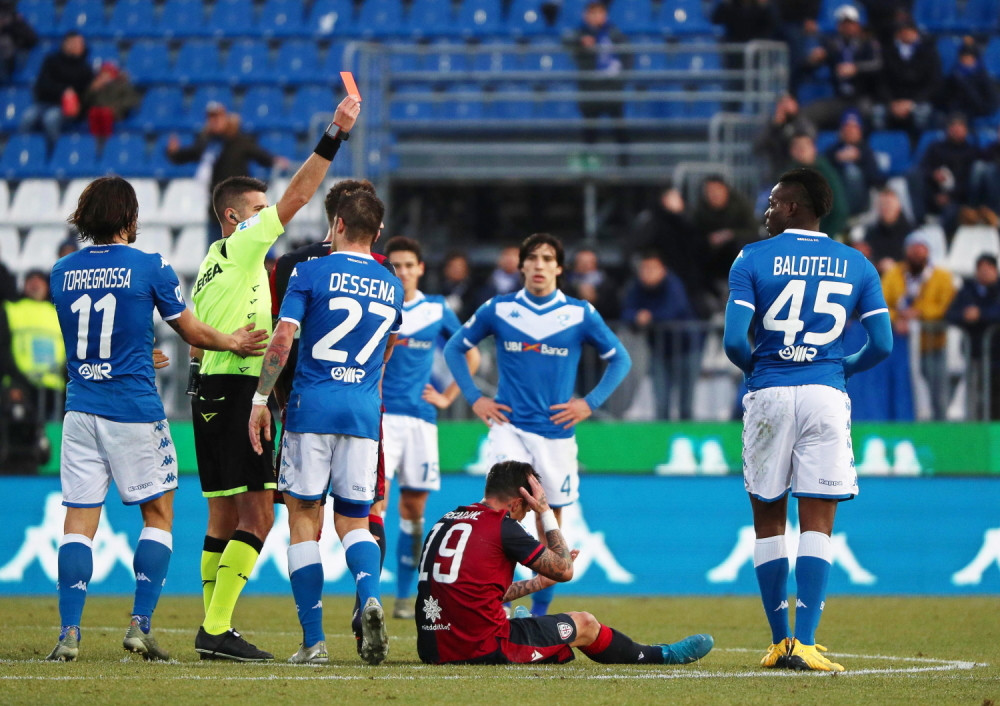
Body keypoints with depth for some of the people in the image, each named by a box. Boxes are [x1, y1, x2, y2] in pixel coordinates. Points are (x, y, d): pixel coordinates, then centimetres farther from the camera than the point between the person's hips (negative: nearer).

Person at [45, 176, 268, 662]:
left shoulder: (63, 272, 6)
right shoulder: (149, 267, -7)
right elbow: (192, 332, 2)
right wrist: (231, 343, 23)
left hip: (80, 410, 3)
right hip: (135, 412, -3)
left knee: (78, 520, 3)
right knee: (158, 514, 10)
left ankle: (69, 632, -8)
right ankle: (140, 626, 1)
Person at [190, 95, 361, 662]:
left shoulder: (212, 265, 20)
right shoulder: (241, 248, -6)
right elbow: (299, 195, -13)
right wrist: (335, 136, -14)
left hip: (211, 393, 10)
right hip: (239, 391, -10)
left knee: (226, 517, 11)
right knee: (257, 514, -12)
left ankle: (212, 627, 10)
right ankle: (218, 629, -17)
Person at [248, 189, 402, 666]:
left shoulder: (311, 272, -2)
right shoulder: (391, 286, 12)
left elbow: (282, 338, -10)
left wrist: (260, 400, -4)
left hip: (312, 407, -3)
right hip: (364, 412, 3)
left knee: (304, 518, 4)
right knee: (354, 520, 10)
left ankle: (314, 640, -1)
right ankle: (370, 597, -22)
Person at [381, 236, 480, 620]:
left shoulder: (436, 310, 8)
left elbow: (471, 357, 20)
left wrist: (447, 397, 11)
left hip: (420, 418, 3)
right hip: (379, 415, -3)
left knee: (413, 508, 6)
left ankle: (404, 597, 16)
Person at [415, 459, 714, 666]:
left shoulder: (445, 522, 13)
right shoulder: (502, 526, -9)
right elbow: (565, 570, 2)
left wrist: (540, 581, 32)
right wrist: (546, 512, 7)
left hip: (433, 650, 6)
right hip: (481, 649, -6)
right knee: (584, 624, 14)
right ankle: (660, 657, 34)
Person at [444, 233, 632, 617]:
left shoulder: (580, 314, 0)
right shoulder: (498, 309, 1)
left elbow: (620, 359, 10)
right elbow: (454, 347, 13)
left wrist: (590, 403, 1)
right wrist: (474, 398, 4)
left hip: (556, 433, 1)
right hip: (509, 426, -1)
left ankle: (539, 616, 19)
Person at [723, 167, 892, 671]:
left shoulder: (753, 259, -1)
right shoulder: (856, 265, 7)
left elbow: (734, 340, -8)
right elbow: (882, 345, 4)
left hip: (769, 397, -1)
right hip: (826, 397, 1)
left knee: (768, 519, 11)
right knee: (816, 523, 0)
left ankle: (780, 641, 13)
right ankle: (804, 643, -11)